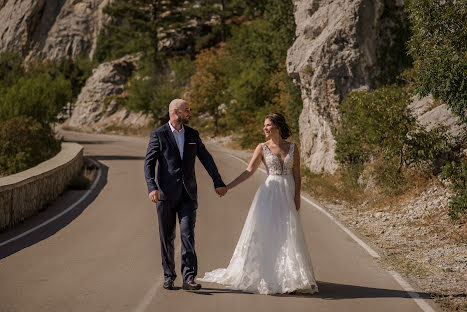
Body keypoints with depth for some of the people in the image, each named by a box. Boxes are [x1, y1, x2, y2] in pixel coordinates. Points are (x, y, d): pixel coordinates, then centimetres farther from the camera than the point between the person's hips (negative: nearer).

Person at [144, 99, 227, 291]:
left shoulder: (192, 135, 11)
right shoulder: (158, 135, -2)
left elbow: (206, 159, 17)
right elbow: (149, 163, -8)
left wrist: (218, 183, 14)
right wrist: (152, 187, -21)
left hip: (188, 195, 2)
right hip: (166, 194, -2)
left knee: (188, 235, -8)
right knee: (167, 237, 6)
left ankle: (188, 279, -10)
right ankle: (169, 277, 19)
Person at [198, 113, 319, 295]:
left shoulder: (292, 148, 6)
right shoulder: (262, 148, 2)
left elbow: (297, 175, 7)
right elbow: (249, 171, -3)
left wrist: (297, 198, -1)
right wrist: (228, 186, -13)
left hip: (288, 196, 1)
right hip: (269, 194, -1)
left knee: (288, 235, 0)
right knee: (265, 233, -3)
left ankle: (290, 278, 6)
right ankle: (265, 276, 5)